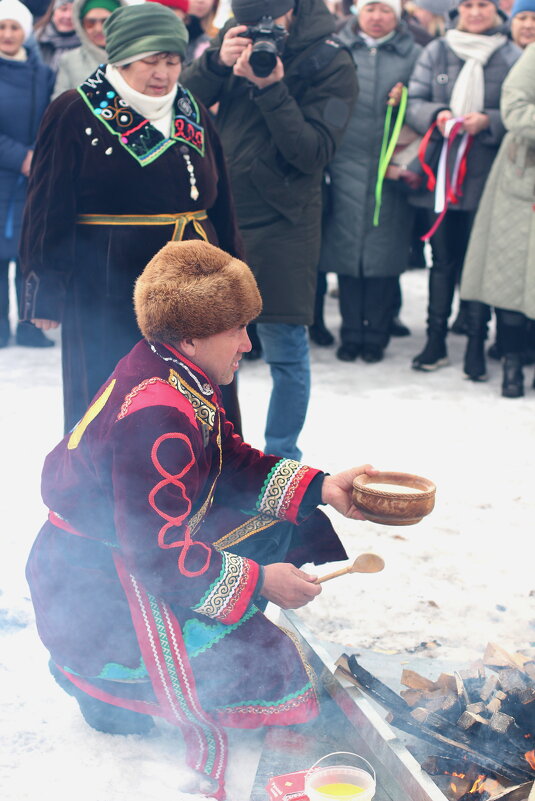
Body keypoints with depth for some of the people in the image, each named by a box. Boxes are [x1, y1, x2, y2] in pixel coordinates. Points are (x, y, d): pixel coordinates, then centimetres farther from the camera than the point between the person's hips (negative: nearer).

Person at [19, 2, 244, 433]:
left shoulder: (192, 114, 12)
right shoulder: (75, 114, -4)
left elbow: (221, 202, 17)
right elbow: (49, 211, -5)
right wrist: (47, 293, -8)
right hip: (106, 292, -5)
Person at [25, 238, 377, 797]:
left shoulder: (171, 375, 1)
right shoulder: (156, 419, -31)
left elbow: (235, 465, 9)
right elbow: (161, 555, -29)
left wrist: (319, 487, -2)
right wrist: (257, 583, -19)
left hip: (149, 546, 10)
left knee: (289, 527, 9)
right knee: (271, 678, -12)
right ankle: (99, 680, 0)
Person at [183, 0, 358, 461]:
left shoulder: (332, 65, -9)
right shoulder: (236, 40, 5)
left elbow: (315, 152, -16)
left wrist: (270, 90, -24)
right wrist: (217, 61, -16)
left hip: (281, 220, -5)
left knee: (284, 346, 1)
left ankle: (282, 458, 17)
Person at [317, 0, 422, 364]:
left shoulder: (412, 54, 9)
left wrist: (405, 101, -10)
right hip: (347, 163, 1)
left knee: (384, 249, 0)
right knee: (347, 248, 0)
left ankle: (377, 334, 10)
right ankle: (351, 333, 10)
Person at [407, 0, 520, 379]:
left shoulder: (512, 56, 3)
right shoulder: (436, 51, 8)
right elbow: (413, 101, 6)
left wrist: (489, 121, -16)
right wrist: (436, 115, -14)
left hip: (487, 174, -2)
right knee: (443, 258, 9)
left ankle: (476, 345, 9)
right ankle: (436, 340, 18)